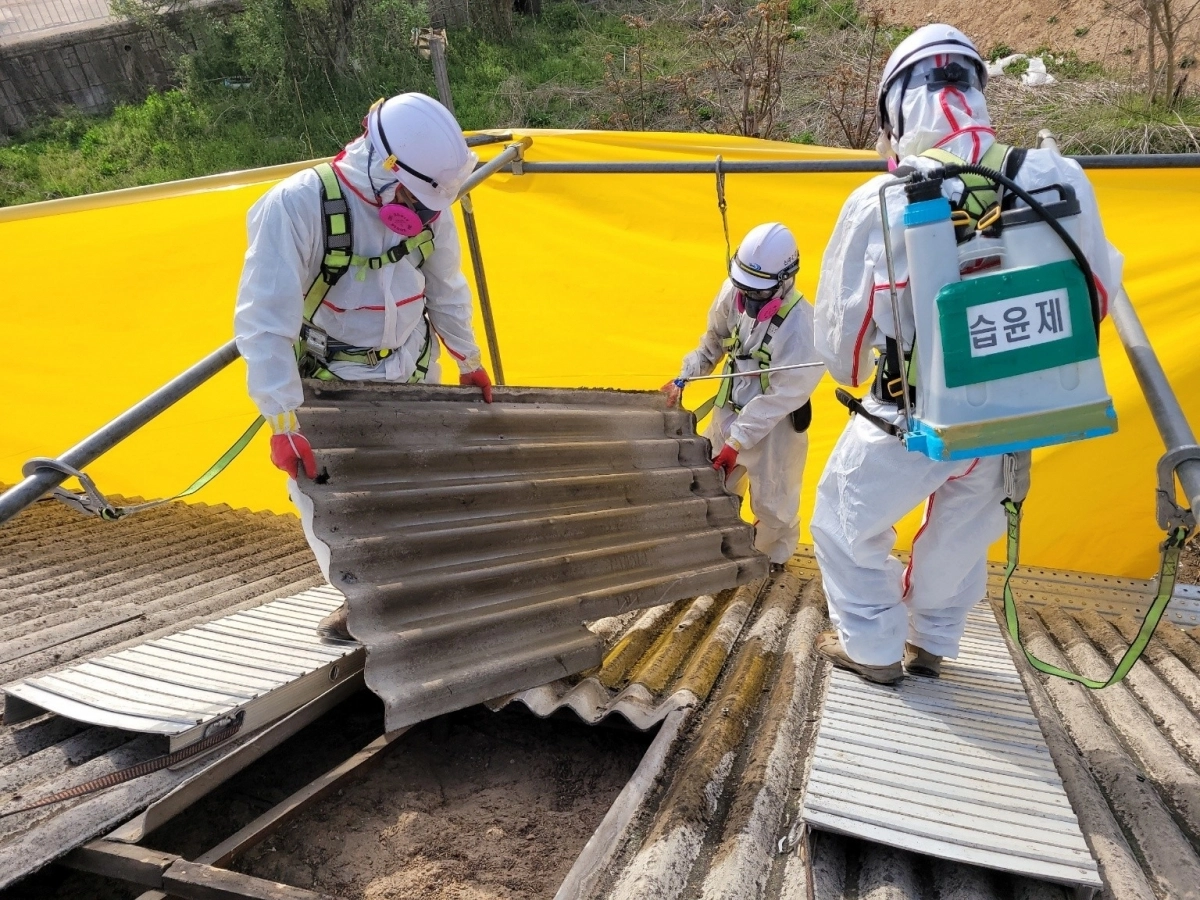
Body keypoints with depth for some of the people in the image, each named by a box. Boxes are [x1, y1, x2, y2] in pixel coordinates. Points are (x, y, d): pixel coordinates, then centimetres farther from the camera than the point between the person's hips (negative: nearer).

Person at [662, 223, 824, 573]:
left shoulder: (799, 325, -27)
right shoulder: (733, 292, -13)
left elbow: (781, 396, -24)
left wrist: (737, 441, -22)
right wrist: (684, 378, 1)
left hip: (775, 423, -5)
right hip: (729, 410, 5)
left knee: (771, 502, 10)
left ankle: (773, 557, 40)